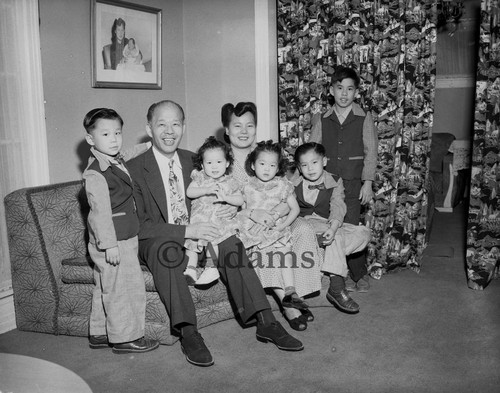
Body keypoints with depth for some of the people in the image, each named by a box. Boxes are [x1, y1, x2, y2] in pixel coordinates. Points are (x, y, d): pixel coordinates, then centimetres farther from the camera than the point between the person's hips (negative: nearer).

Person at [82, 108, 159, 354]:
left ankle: (99, 333, 31)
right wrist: (109, 244, -23)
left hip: (124, 237, 10)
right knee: (124, 287, -1)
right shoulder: (95, 173, -20)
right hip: (111, 241, -10)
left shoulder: (117, 162, 9)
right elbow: (100, 211, -23)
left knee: (106, 287, 18)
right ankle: (126, 338, 13)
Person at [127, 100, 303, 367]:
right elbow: (140, 225, -14)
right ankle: (188, 332, -33)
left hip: (196, 233, 4)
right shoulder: (135, 169, -7)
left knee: (230, 243, -25)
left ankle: (265, 322, -25)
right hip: (158, 242, -3)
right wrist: (186, 231, -26)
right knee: (166, 251, -37)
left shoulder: (193, 161, 10)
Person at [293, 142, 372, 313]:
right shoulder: (294, 184, 2)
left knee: (363, 233, -17)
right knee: (337, 235, -31)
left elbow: (338, 207, -10)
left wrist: (333, 227, -32)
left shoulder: (335, 182, 2)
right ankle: (337, 288, -32)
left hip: (328, 225, 4)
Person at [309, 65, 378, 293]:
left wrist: (368, 182, -5)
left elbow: (370, 152, 1)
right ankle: (345, 274, 16)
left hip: (353, 182, -2)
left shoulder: (364, 119, 3)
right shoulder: (322, 120, 9)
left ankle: (360, 274, 11)